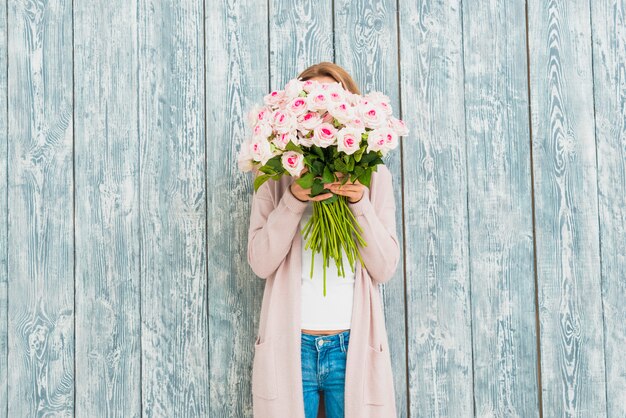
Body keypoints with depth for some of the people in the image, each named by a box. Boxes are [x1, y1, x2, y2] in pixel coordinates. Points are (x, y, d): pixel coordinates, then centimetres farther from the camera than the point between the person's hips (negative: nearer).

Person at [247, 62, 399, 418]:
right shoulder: (277, 176, 2)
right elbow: (261, 262, -5)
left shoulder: (374, 176, 4)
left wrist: (360, 202, -14)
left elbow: (385, 268, -2)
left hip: (352, 346, 1)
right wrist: (294, 199, -17)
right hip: (290, 345, 0)